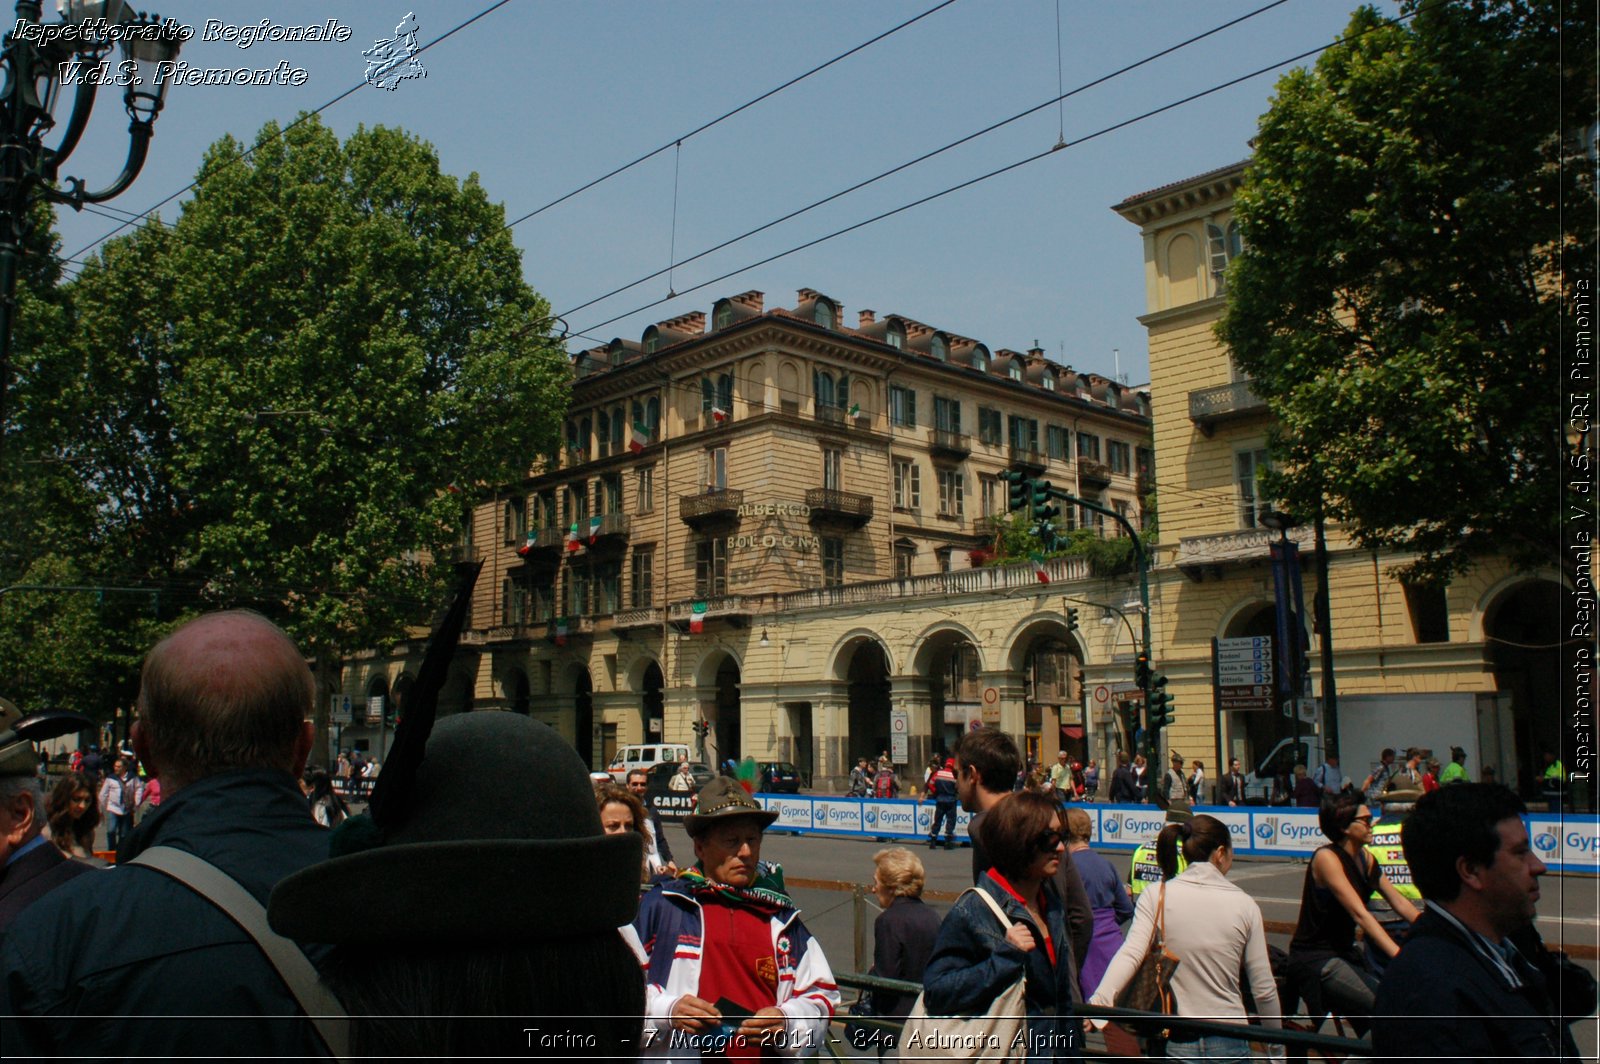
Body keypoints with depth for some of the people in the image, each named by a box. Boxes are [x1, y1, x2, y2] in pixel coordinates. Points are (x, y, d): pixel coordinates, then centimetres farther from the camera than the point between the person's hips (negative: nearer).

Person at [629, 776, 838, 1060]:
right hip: (675, 1055, -2)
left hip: (764, 1055, 3)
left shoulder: (780, 916, 15)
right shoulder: (660, 905, 5)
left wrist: (786, 1021, 0)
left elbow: (821, 995, 17)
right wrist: (666, 1009, -9)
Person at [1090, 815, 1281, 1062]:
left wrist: (1098, 1001, -27)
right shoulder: (1245, 904, -1)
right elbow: (1264, 989, 1)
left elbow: (1130, 955, -19)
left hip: (1174, 1042, 0)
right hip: (1229, 1044, 0)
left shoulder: (1156, 896, -4)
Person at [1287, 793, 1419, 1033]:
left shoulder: (1365, 859, 8)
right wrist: (1399, 956, -32)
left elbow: (1400, 904, 8)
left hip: (1346, 954, 8)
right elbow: (1360, 914, -25)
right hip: (1317, 960, -8)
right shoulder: (1326, 858, -17)